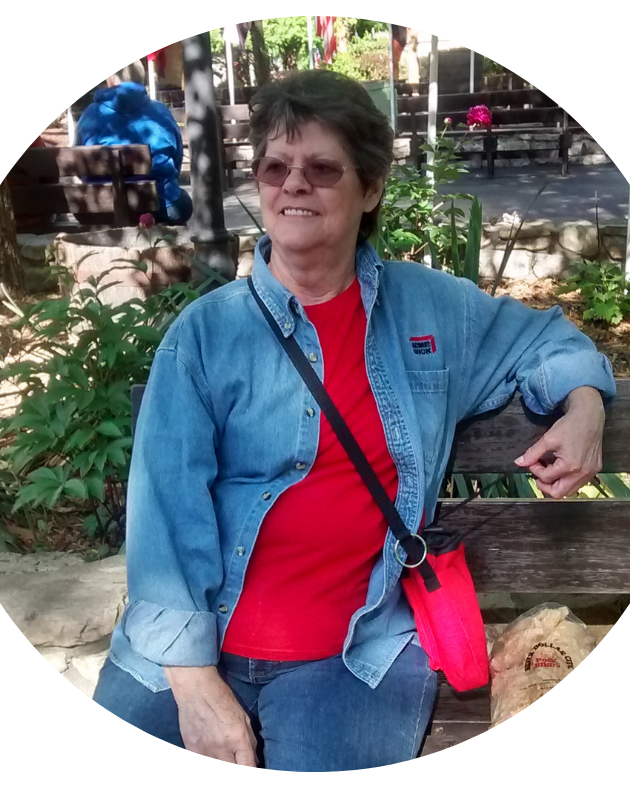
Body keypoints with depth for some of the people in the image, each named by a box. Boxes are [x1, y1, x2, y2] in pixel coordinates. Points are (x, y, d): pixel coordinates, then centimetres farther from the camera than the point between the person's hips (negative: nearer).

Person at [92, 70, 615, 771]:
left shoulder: (429, 307, 7)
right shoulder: (204, 333, 0)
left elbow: (541, 336, 22)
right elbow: (167, 508, -7)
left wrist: (584, 405, 0)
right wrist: (194, 682, -14)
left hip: (357, 654, 1)